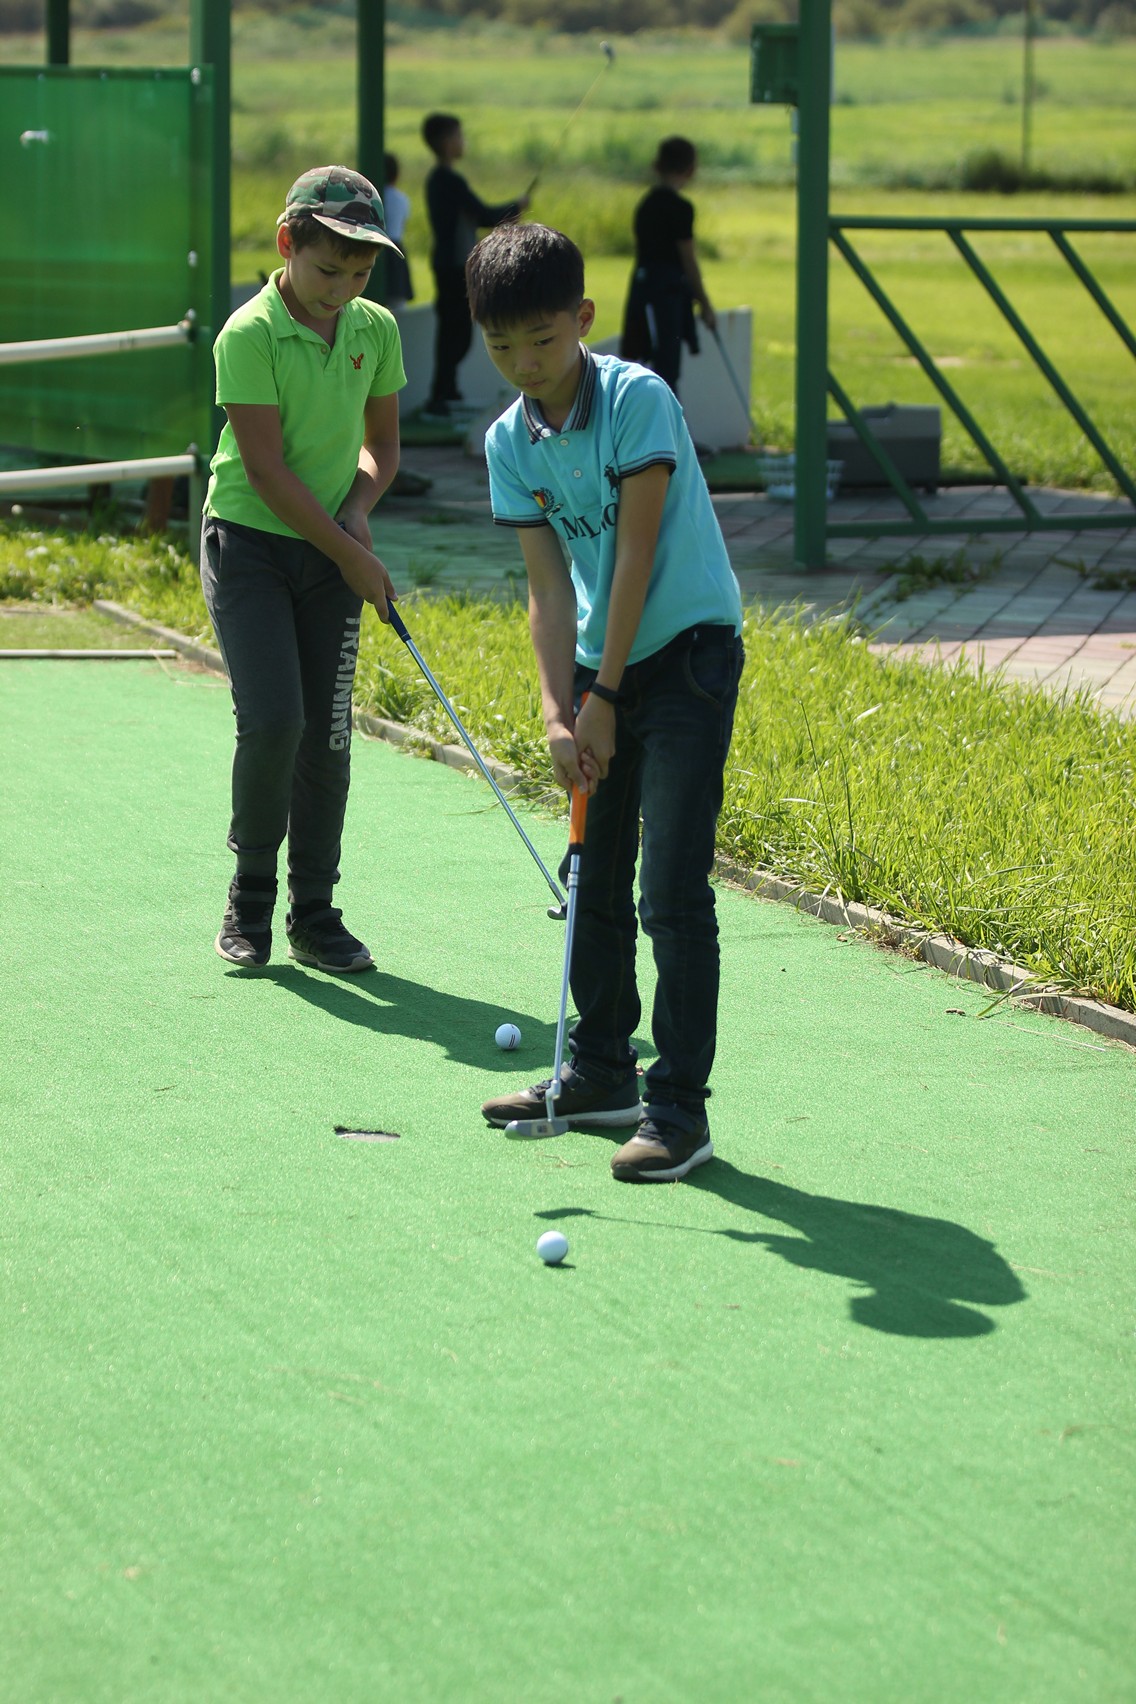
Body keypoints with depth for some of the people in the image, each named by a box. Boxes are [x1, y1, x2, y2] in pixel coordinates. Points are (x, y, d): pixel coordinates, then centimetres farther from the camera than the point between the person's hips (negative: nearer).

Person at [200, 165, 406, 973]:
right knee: (272, 719, -15)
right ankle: (251, 893, 6)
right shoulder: (248, 336, -16)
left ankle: (314, 914, 12)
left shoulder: (376, 330, 2)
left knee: (328, 732, 2)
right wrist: (351, 557, -16)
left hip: (332, 551, 5)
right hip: (249, 543, -5)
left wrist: (358, 508, -8)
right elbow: (266, 468, -17)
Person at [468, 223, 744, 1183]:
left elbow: (634, 552, -18)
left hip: (688, 652, -7)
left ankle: (680, 1108, -6)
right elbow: (550, 586, -1)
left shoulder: (639, 399, -17)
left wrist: (603, 697, -16)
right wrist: (557, 713, -12)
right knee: (595, 879, 15)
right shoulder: (510, 443, 1)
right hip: (598, 668, 7)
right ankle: (601, 1074, 30)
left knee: (672, 889, -12)